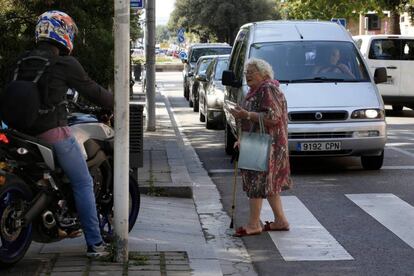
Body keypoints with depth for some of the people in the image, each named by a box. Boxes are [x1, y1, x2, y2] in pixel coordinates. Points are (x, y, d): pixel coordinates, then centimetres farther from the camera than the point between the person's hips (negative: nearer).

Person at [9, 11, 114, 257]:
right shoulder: (65, 63, -9)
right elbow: (91, 90, -3)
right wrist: (116, 103, 14)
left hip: (26, 131, 7)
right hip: (54, 130, -7)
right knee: (83, 183, 0)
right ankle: (95, 243, -2)